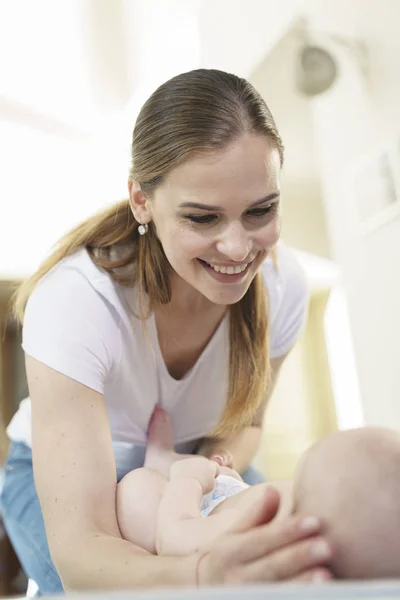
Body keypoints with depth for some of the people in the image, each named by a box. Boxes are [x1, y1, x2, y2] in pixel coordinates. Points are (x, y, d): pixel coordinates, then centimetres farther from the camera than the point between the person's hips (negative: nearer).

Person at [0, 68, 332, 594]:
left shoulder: (283, 283, -22)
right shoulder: (75, 299, -36)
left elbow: (243, 418, -4)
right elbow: (78, 550, -40)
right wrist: (205, 576, -62)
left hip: (191, 466, 3)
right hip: (63, 472, -2)